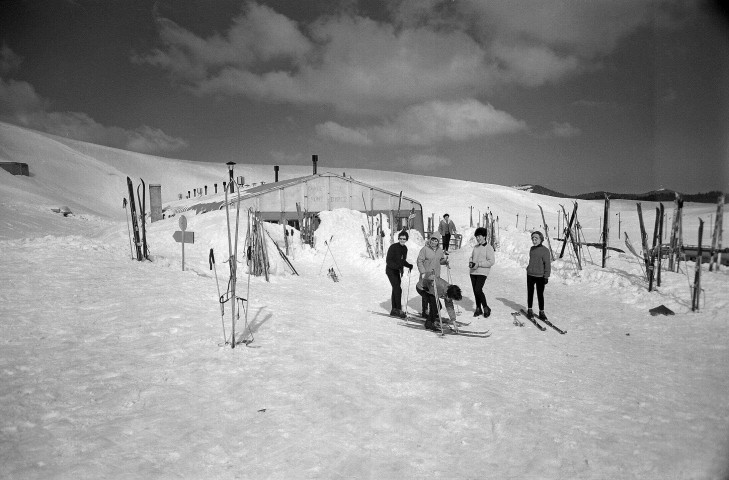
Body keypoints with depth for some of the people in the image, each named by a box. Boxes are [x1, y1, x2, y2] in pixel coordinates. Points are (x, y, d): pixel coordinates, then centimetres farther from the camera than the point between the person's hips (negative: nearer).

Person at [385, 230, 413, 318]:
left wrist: (409, 265, 0)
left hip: (397, 271, 8)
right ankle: (399, 310, -9)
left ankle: (394, 310, 20)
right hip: (391, 270, -8)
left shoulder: (405, 248, 5)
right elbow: (388, 260, -19)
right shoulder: (393, 247, -17)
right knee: (398, 289, -13)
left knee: (395, 290, 12)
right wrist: (397, 265, -33)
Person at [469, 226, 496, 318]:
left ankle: (486, 308, 1)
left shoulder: (488, 248, -8)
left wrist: (479, 264, -18)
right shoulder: (476, 247, 13)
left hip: (482, 272, -7)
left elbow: (491, 261, -13)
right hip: (473, 272, 7)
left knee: (478, 290, -16)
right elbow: (471, 257, 23)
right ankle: (478, 309, 23)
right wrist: (470, 262, 0)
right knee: (475, 291, 10)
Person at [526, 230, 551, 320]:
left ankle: (541, 312, 11)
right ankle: (529, 310, 22)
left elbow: (547, 264, -11)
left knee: (540, 294, 1)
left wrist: (546, 276, -14)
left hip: (540, 276, -5)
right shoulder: (532, 249, 8)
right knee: (530, 293, 11)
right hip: (530, 275, 5)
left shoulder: (545, 250, -10)